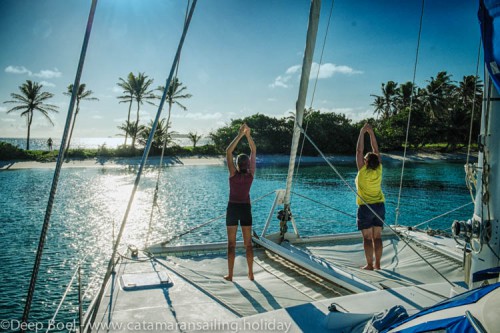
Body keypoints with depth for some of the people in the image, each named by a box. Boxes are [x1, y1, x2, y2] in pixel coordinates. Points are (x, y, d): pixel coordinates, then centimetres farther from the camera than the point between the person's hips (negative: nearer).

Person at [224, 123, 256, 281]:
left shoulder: (234, 174, -13)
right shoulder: (251, 174, -6)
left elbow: (228, 152, -13)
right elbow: (254, 151, -1)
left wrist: (239, 135, -14)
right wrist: (248, 135, -8)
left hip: (233, 208, -2)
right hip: (246, 208, 3)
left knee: (231, 244, 4)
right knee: (248, 243, 10)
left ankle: (230, 275, 9)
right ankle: (250, 273, 15)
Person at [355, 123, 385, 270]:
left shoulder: (363, 171, -13)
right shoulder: (378, 170, -2)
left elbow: (359, 151, -10)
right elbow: (376, 150, 5)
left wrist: (362, 132, -6)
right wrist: (371, 133, 5)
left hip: (365, 207, -5)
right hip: (379, 206, 5)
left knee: (367, 238, 0)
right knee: (377, 237, 8)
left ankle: (369, 264, 2)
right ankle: (377, 264, 12)